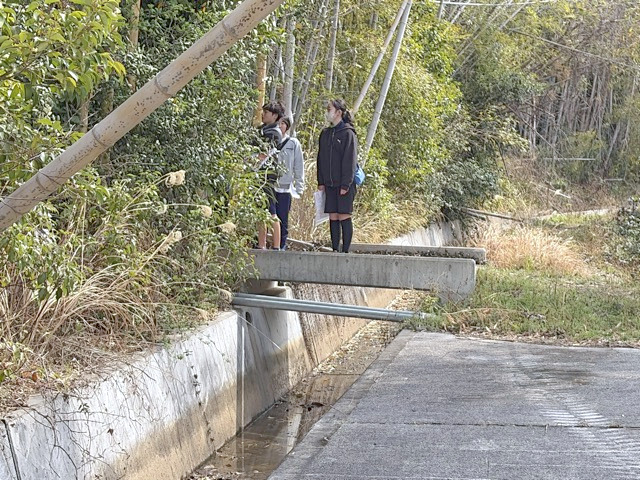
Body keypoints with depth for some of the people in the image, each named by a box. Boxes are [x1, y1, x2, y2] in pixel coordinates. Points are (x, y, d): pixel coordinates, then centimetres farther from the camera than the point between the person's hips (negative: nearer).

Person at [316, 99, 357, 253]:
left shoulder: (348, 133, -7)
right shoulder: (325, 133, 12)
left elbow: (350, 160, -10)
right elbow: (321, 159, 15)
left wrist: (346, 184, -15)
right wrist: (320, 181, 8)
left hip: (344, 184, -6)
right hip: (329, 184, 6)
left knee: (344, 216, -4)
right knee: (333, 217, 6)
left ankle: (346, 251, 0)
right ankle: (335, 250, 10)